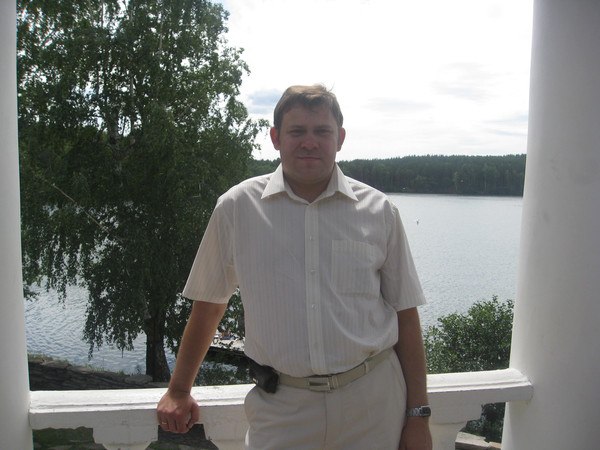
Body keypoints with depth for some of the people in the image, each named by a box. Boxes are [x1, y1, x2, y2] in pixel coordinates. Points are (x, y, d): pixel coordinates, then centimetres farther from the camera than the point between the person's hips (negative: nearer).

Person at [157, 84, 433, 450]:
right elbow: (209, 304, 6)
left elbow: (405, 316, 2)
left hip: (373, 398, 1)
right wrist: (179, 391, 12)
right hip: (281, 406, -1)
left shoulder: (378, 211, -2)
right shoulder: (237, 207, -4)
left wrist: (418, 417, 1)